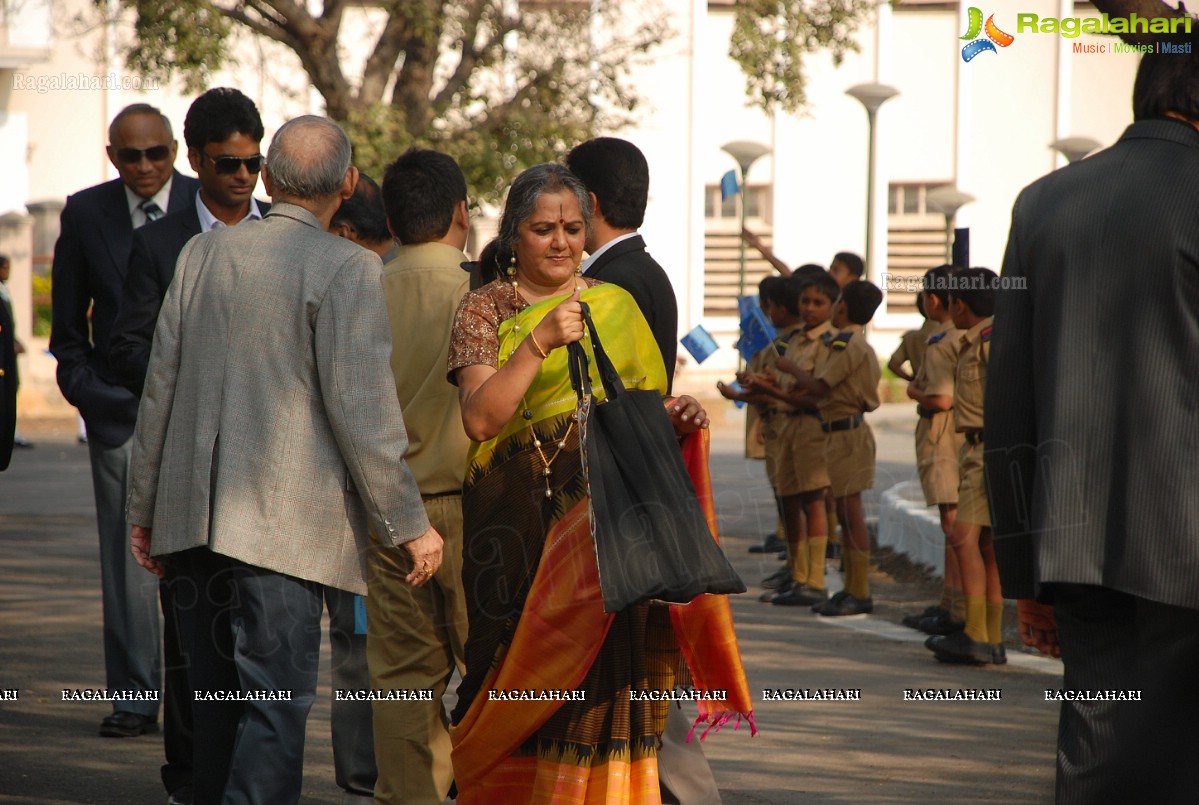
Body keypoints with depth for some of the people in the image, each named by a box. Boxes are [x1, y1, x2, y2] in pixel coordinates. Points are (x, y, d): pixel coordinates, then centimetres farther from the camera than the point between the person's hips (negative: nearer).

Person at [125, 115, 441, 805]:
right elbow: (360, 408, -13)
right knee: (275, 708, -6)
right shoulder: (346, 268, -9)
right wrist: (410, 526, -5)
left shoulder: (203, 252, 9)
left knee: (219, 706, 16)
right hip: (282, 524, -6)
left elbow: (160, 386, 12)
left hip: (195, 515, 6)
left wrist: (145, 508, 20)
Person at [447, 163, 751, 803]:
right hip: (521, 520, -2)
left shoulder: (615, 305, 13)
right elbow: (480, 419, -11)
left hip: (601, 512, 2)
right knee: (523, 661, -4)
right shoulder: (486, 308, 3)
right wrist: (539, 342, -19)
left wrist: (675, 416, -4)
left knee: (603, 663, -6)